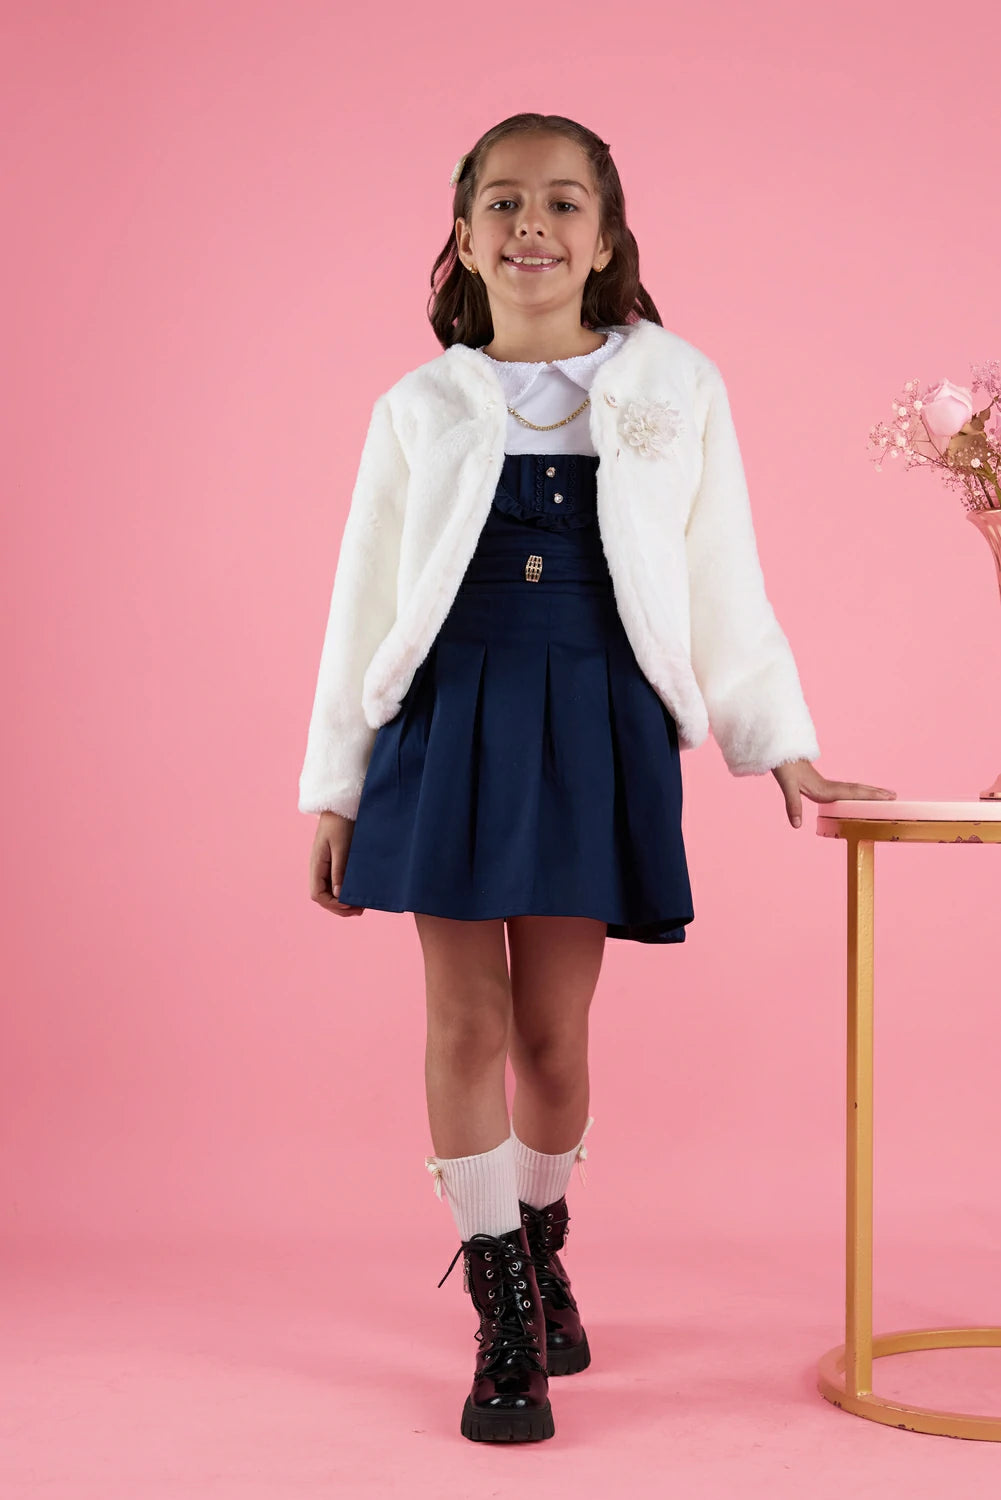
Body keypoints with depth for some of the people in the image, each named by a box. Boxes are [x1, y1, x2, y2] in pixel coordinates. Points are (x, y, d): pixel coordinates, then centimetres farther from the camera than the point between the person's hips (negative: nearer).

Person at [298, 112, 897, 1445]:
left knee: (554, 1029, 4)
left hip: (595, 731, 0)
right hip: (449, 724, 1)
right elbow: (364, 606, 9)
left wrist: (781, 746, 10)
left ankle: (537, 1249, 31)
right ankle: (505, 1319, 13)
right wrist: (333, 789, 8)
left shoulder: (676, 389, 6)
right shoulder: (419, 410, 7)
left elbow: (725, 587, 10)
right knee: (467, 1022, 0)